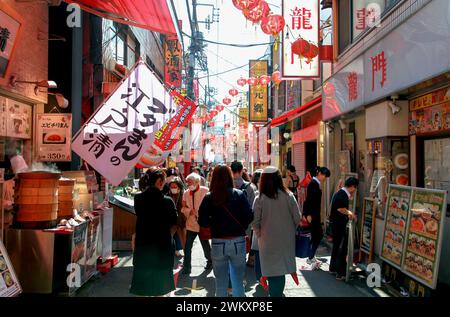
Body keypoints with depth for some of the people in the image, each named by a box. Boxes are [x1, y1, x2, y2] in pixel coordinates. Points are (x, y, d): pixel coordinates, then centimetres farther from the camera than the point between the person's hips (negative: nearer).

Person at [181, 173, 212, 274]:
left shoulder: (205, 191, -10)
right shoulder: (186, 193, 4)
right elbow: (183, 207, 8)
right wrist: (189, 211, -11)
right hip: (191, 223, 3)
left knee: (205, 245, 14)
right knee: (187, 247, -1)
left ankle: (210, 262, 37)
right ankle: (186, 267, 10)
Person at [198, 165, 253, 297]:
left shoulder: (209, 198, -6)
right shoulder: (239, 194, -6)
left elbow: (202, 221, -9)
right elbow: (249, 216, -8)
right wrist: (240, 228, 9)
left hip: (218, 243, 0)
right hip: (238, 241, 0)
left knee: (221, 283, 13)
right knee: (238, 282, 15)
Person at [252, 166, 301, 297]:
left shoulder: (260, 199, -11)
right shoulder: (288, 196, -8)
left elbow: (255, 222, -9)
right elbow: (297, 217, -4)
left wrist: (259, 234, 8)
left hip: (267, 241, -1)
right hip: (286, 240, 1)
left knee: (271, 271, 9)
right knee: (281, 270, 15)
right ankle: (278, 293, 23)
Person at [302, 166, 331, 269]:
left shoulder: (316, 184, 14)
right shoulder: (313, 183, -15)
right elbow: (309, 199, -21)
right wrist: (308, 214, -23)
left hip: (314, 213, 10)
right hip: (311, 214, -10)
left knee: (316, 235, 13)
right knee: (318, 234, -6)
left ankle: (311, 257, 21)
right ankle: (311, 258, 0)